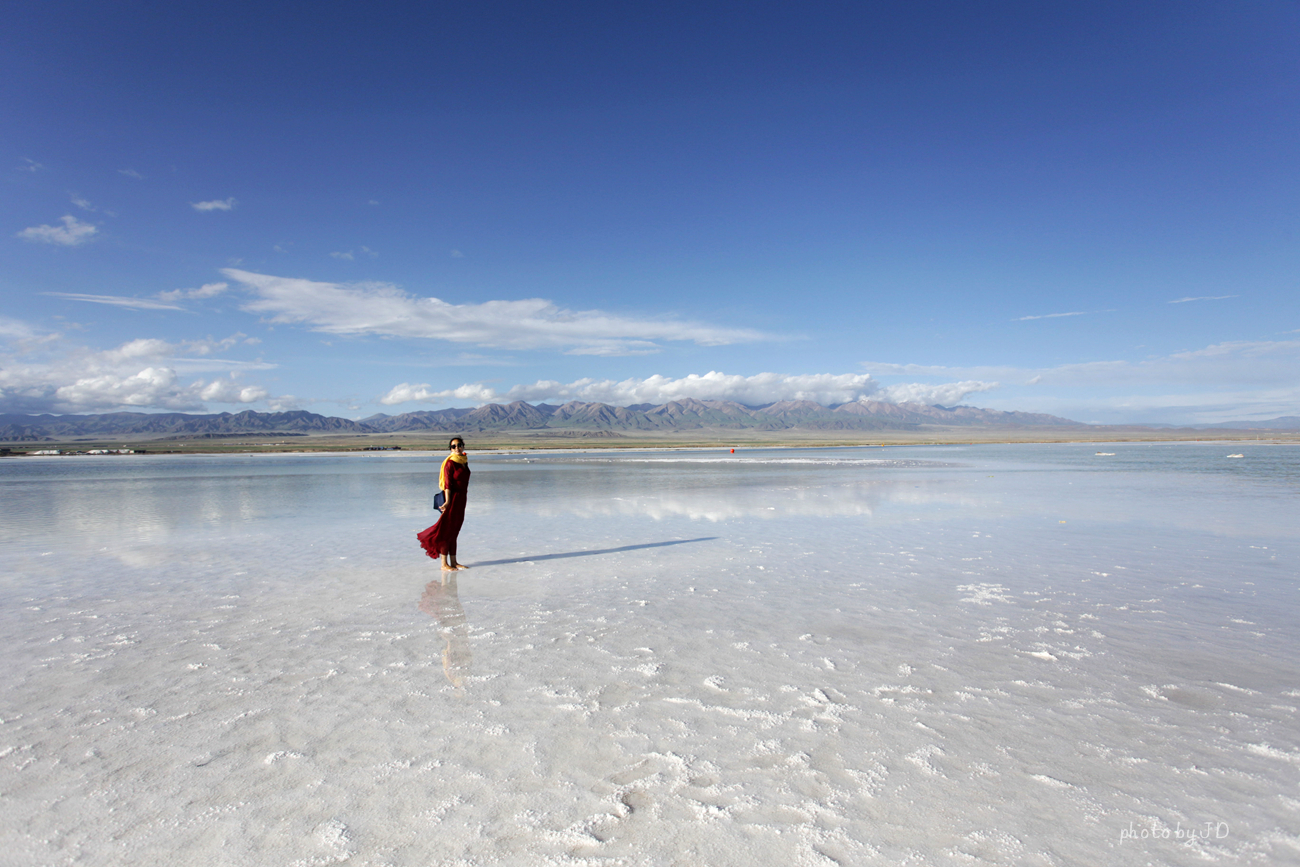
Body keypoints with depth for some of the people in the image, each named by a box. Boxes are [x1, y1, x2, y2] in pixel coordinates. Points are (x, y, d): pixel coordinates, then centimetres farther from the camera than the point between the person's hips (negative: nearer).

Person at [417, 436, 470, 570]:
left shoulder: (464, 461, 11)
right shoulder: (450, 463, -13)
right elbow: (448, 484, -17)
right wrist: (448, 501, -23)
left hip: (461, 498, 8)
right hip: (453, 498, -8)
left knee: (454, 531, 13)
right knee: (447, 530, -2)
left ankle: (453, 562, 20)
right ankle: (444, 564, 3)